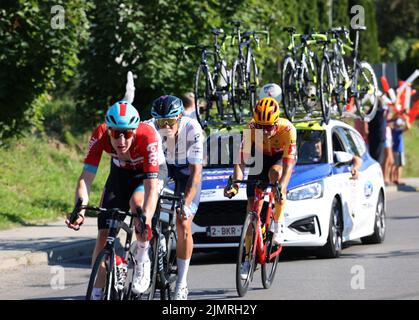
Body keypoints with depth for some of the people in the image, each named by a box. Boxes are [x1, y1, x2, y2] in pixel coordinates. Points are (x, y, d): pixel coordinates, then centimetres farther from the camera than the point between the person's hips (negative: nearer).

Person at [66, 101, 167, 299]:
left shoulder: (147, 137, -38)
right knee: (104, 233, -7)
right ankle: (97, 293, 5)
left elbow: (151, 188, -42)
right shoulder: (100, 135, -31)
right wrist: (80, 209, -49)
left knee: (137, 203, -35)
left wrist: (146, 220, -57)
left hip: (151, 172, -3)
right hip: (120, 172, 3)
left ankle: (143, 258, -12)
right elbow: (86, 177, -32)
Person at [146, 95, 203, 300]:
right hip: (162, 167, 3)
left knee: (183, 224, -14)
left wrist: (186, 204, -42)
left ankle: (182, 283, -4)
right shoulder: (149, 129, -29)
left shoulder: (192, 129, -33)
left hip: (187, 170, -2)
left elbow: (196, 171, -33)